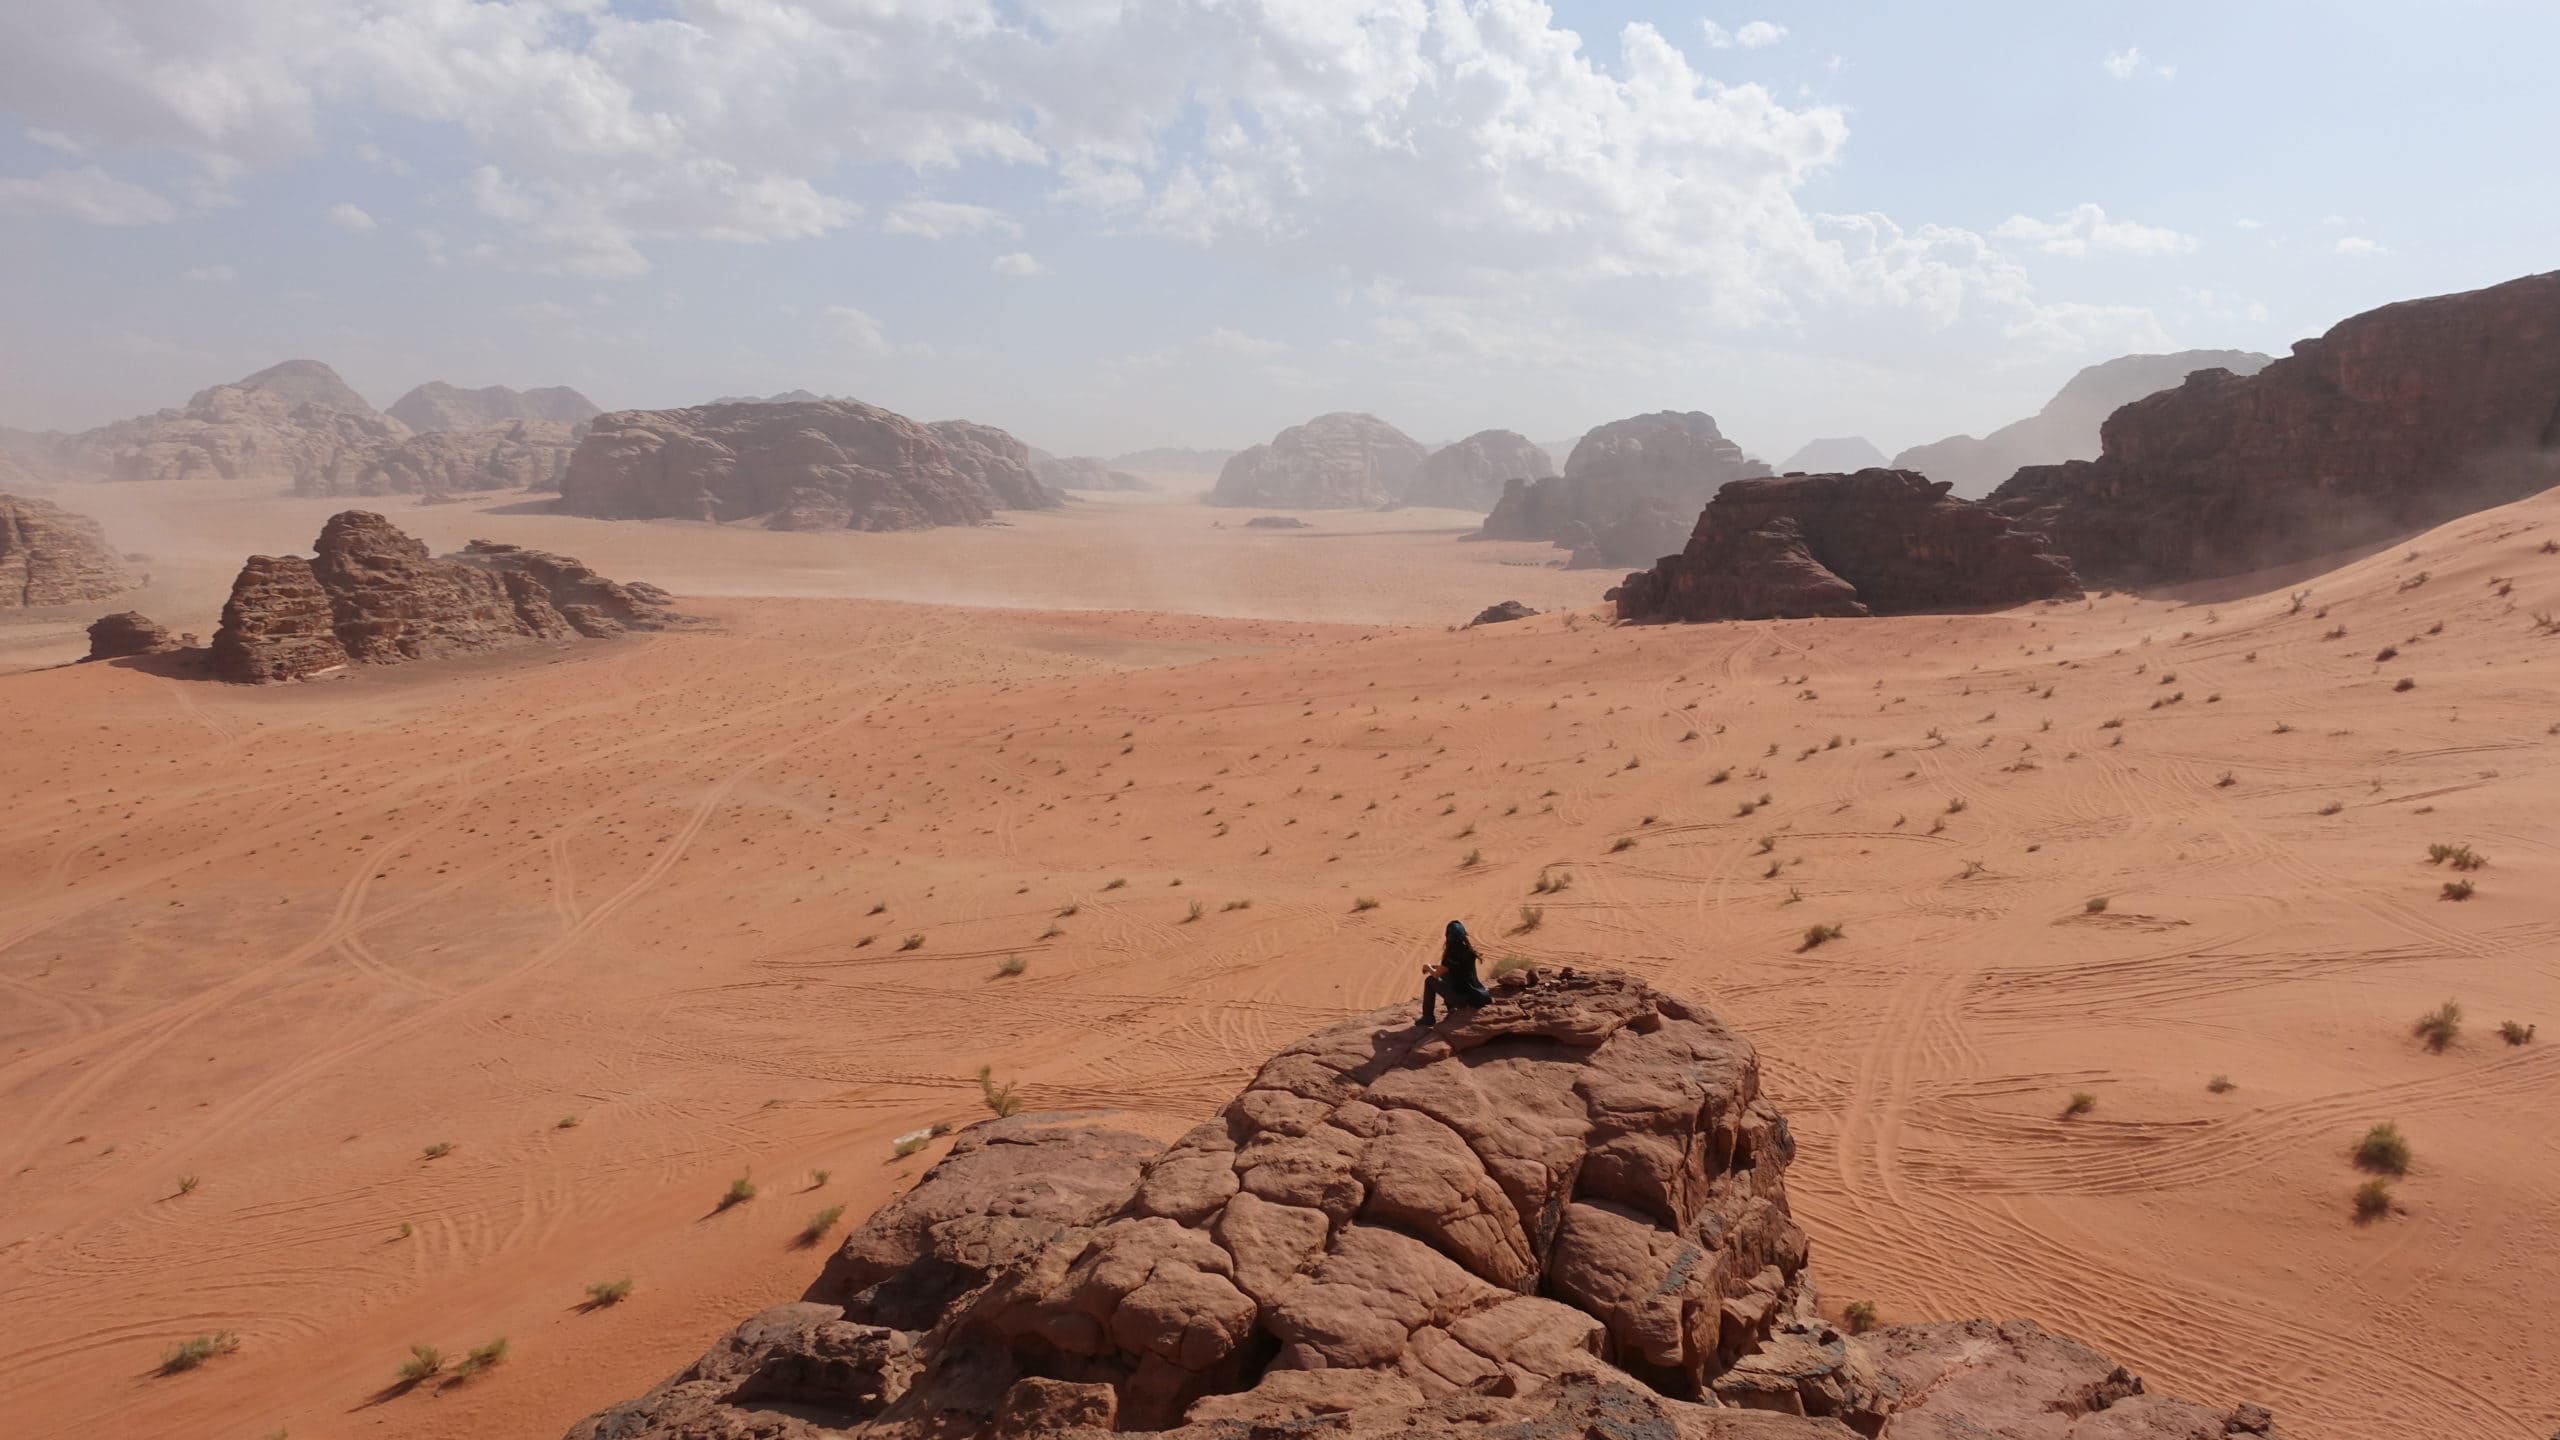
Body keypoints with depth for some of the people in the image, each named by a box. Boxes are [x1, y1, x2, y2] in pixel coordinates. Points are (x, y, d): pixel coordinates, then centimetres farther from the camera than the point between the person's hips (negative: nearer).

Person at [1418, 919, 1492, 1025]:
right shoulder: (1469, 950, 6)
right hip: (1477, 996, 7)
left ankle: (1427, 1017, 12)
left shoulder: (1452, 953, -16)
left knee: (1430, 980, 6)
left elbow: (1437, 975, -5)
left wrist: (1429, 968, 15)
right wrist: (1433, 967, 21)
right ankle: (1452, 1009, 26)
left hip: (1463, 998, -7)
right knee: (1447, 974, 25)